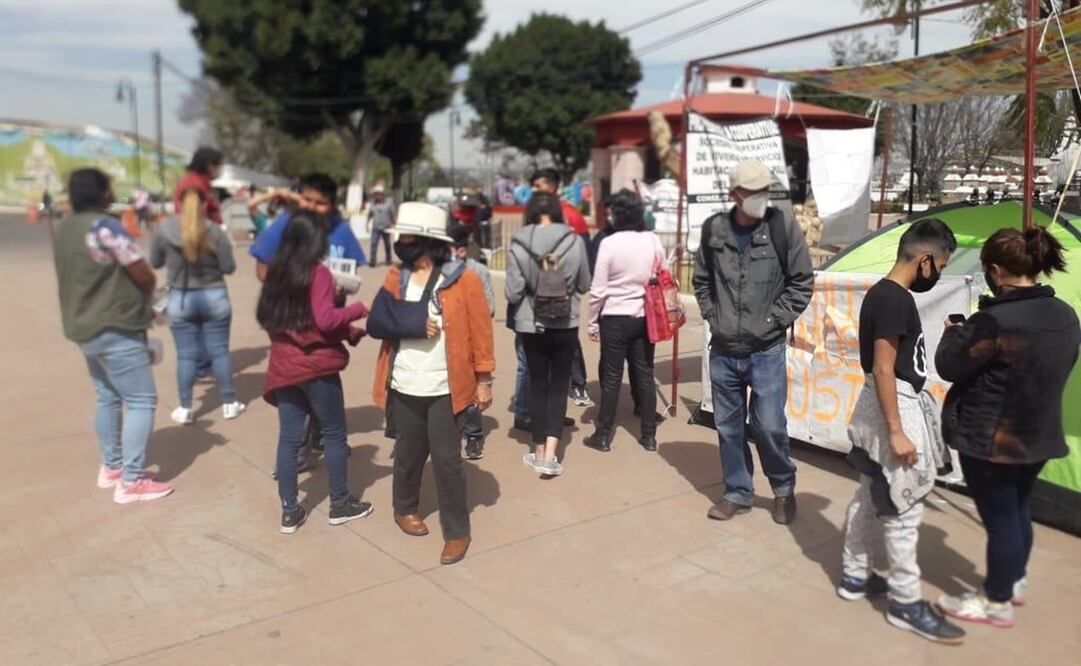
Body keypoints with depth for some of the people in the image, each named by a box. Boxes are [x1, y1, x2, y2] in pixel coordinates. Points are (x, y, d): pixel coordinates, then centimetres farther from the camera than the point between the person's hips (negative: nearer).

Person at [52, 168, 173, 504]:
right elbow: (146, 278, -16)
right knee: (141, 401, -4)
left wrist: (124, 289, 11)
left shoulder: (63, 229, 8)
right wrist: (144, 297, 6)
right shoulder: (107, 227, -18)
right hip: (115, 330, -9)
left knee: (107, 397, 20)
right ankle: (131, 481, -4)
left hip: (85, 327, 9)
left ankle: (111, 467, 29)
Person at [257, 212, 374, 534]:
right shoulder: (318, 272, -12)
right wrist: (358, 308, -3)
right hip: (317, 366, -6)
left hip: (283, 367, 6)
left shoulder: (276, 272, 8)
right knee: (334, 435, 9)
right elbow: (325, 319, -19)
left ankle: (289, 510, 16)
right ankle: (340, 504, 19)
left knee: (289, 438, 10)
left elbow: (267, 318, 16)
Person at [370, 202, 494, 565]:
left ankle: (457, 532, 17)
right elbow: (377, 323, -5)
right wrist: (414, 327, -20)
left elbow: (481, 333, -6)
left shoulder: (463, 279, -9)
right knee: (408, 453, 18)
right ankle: (405, 508, 42)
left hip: (445, 389, -3)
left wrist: (483, 380, -7)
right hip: (404, 387, 3)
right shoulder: (396, 277, 3)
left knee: (446, 459, 2)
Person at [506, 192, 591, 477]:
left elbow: (513, 294, -11)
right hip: (566, 325, 0)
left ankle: (539, 451, 23)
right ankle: (550, 455, 2)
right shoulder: (574, 241, -9)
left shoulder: (519, 245, -12)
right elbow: (584, 285, 2)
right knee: (559, 386, 11)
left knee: (538, 385, 15)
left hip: (531, 326, 0)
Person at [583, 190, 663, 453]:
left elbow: (598, 289, -11)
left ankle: (603, 436, 14)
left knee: (611, 376, 5)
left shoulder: (610, 243, -13)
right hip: (645, 317, 4)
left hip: (615, 318, -4)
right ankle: (649, 436, 18)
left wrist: (593, 323, -1)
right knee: (645, 374, 11)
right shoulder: (654, 241, -1)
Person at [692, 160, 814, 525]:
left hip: (766, 352, -3)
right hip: (723, 351, 3)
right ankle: (737, 493, 30)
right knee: (728, 427, 12)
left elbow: (802, 283, -2)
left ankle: (784, 488, 26)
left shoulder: (782, 227, -7)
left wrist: (773, 320, -8)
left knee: (769, 427, -1)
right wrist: (712, 315, 3)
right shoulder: (713, 229, 0)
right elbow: (701, 280, 13)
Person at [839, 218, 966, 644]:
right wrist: (896, 431, -22)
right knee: (902, 509, -1)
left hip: (893, 405, 10)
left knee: (871, 498, 18)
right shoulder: (896, 300, -20)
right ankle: (906, 603, 10)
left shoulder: (883, 292, 10)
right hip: (896, 408, -10)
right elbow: (883, 370, -23)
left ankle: (855, 577, 30)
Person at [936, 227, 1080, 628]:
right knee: (1018, 511, 24)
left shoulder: (996, 320, -26)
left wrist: (954, 333, 3)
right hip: (1039, 435, 8)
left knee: (998, 518, 6)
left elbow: (949, 366, -17)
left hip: (990, 439, -8)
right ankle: (1015, 582, 43)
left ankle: (996, 603, 22)